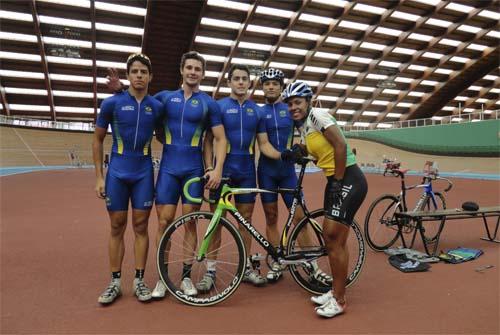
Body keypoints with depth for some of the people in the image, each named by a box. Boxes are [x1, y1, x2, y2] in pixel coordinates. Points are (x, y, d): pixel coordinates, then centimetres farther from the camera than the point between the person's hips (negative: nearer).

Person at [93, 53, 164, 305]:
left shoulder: (157, 107, 1)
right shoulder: (111, 103, -3)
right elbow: (97, 140, 4)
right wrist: (99, 176, -1)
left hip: (144, 174, 1)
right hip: (117, 173, -1)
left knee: (140, 227, 5)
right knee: (117, 228, 6)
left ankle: (139, 280, 17)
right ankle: (115, 282, 19)